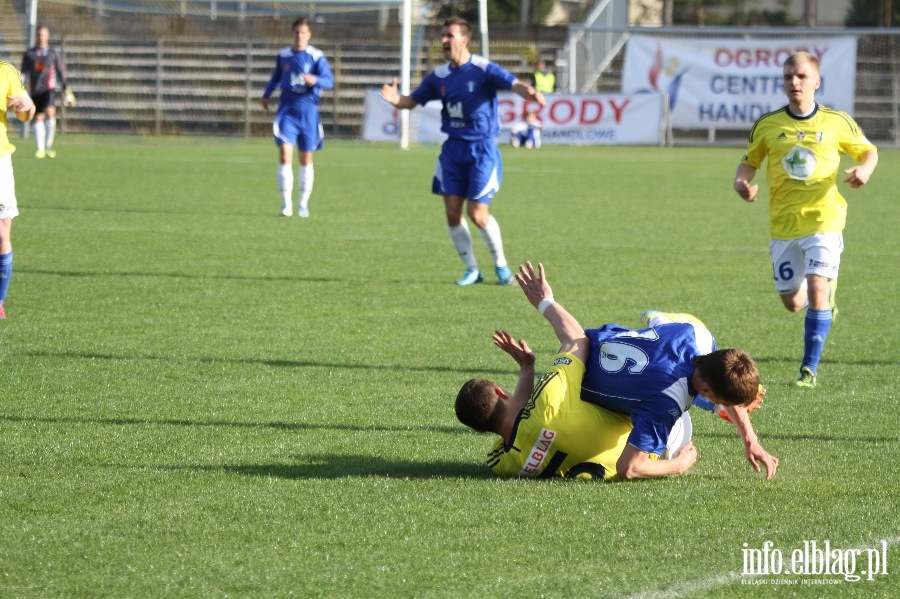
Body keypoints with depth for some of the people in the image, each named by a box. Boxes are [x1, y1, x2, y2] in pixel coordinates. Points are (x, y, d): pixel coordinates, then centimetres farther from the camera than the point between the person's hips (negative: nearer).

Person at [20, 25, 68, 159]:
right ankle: (40, 149, 8)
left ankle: (49, 146, -16)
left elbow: (61, 72, 12)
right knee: (38, 118, 3)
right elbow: (24, 73, 12)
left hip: (49, 88, -2)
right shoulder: (29, 54, 11)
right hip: (35, 90, 2)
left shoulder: (54, 54, 9)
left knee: (50, 112, -23)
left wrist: (65, 88, 6)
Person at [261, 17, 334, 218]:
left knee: (306, 159, 5)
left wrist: (315, 80, -28)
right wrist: (266, 95, 16)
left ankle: (303, 203, 18)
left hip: (308, 111, -1)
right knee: (285, 154, -13)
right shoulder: (283, 55, 7)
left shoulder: (317, 56, -3)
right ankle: (286, 203, -10)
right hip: (287, 110, 1)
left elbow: (329, 81, -10)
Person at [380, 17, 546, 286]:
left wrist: (528, 92, -49)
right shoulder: (439, 76, 5)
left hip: (481, 150, -5)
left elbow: (514, 84, -26)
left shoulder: (483, 69, -12)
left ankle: (501, 264, 15)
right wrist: (395, 99, -13)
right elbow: (412, 101, 10)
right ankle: (472, 270, 16)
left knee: (478, 214, -8)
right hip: (453, 149, 5)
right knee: (452, 212, 0)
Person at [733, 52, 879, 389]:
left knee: (817, 288, -18)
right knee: (792, 302, 9)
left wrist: (864, 169, -11)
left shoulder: (837, 122, -1)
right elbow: (749, 162, 11)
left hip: (824, 219, -3)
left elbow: (868, 151, 12)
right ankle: (825, 303, 46)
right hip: (783, 224, 3)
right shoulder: (767, 126, 1)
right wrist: (742, 182, -12)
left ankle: (810, 369, -11)